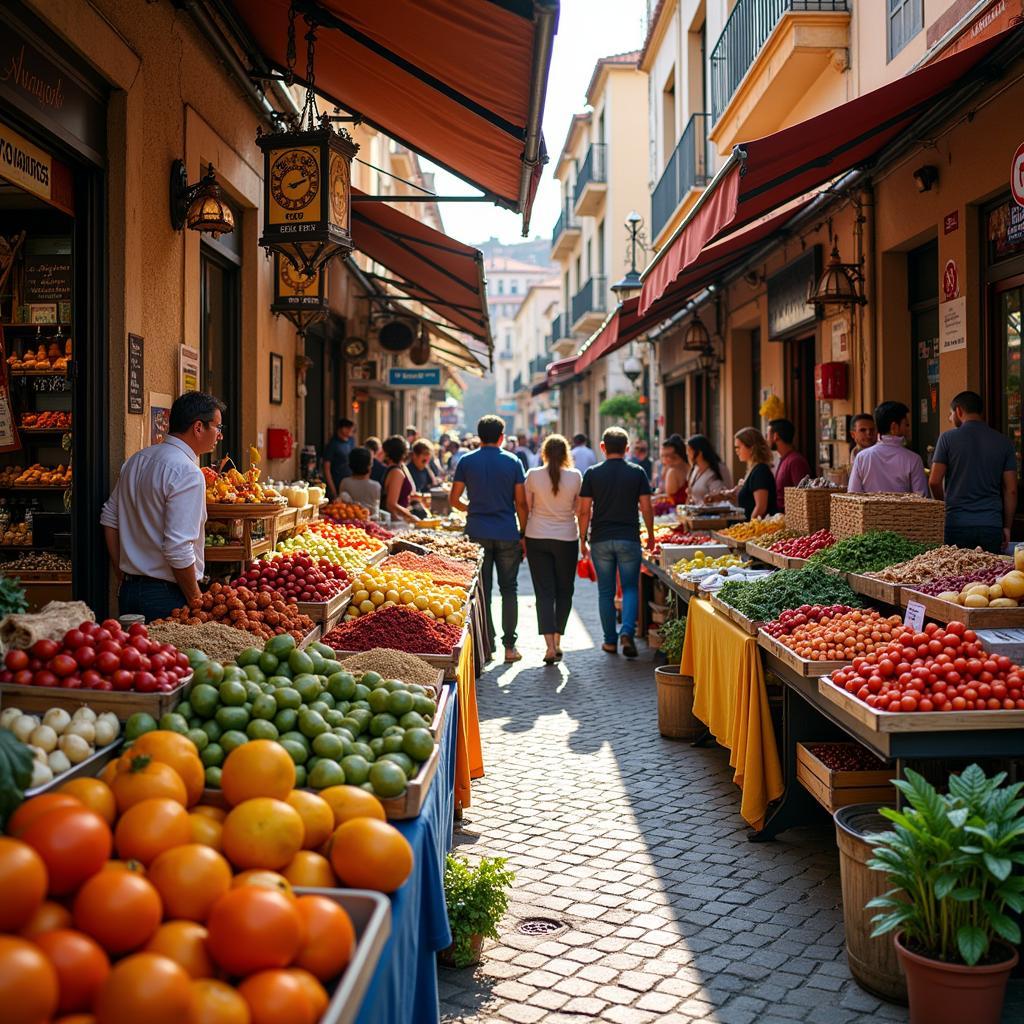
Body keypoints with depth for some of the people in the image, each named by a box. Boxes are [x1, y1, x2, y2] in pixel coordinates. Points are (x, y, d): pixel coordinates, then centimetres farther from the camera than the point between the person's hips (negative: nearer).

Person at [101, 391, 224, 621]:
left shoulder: (136, 460, 11)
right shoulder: (187, 473, -17)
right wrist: (196, 600, -11)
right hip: (168, 595, -8)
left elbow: (109, 518, 17)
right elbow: (178, 549, -23)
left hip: (129, 588, 8)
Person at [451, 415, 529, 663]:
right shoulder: (513, 462, 0)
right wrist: (523, 534, 7)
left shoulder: (466, 461, 2)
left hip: (477, 533, 1)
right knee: (509, 589, 7)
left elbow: (454, 499, 4)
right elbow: (521, 503, -1)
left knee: (481, 590, 5)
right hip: (507, 534, 0)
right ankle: (509, 646, 6)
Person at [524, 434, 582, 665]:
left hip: (537, 538, 0)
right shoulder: (575, 476, -7)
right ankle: (557, 641, 20)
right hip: (567, 538, 0)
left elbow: (526, 507, 1)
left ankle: (550, 646, -9)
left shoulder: (533, 475, -7)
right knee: (564, 590, 15)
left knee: (544, 592, 2)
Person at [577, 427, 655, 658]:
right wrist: (650, 535, 14)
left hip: (600, 540, 1)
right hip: (629, 539, 0)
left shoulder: (592, 474, -1)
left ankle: (610, 641, 13)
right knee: (630, 588, 6)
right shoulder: (637, 473, -1)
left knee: (606, 592, 9)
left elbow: (584, 511, -2)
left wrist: (582, 540, 7)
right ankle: (627, 632, -14)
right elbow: (646, 508, 0)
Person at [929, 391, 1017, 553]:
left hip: (957, 524, -2)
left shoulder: (948, 438, -2)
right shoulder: (1004, 442, 6)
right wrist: (1007, 527, 11)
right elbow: (1010, 490, 5)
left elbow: (934, 482, -4)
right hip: (992, 526, 2)